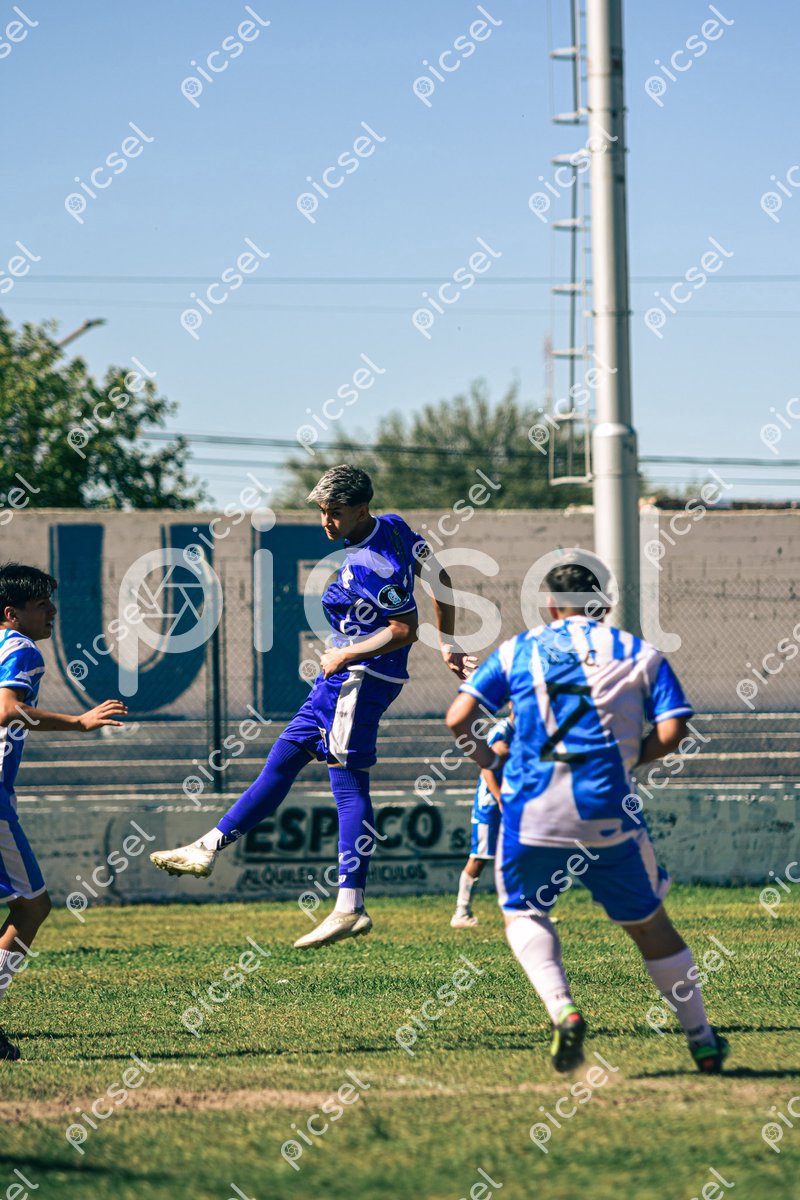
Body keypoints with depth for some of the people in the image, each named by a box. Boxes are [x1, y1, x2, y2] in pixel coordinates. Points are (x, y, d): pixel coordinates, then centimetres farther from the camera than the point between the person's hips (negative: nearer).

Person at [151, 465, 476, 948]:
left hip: (360, 678, -11)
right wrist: (448, 644, 20)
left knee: (349, 785, -9)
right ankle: (210, 848, 19)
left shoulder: (370, 566, -22)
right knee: (283, 761, 13)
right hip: (343, 678, 11)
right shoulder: (394, 527, 5)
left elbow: (405, 630, -23)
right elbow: (441, 580, 13)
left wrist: (346, 655, -13)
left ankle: (351, 907, -8)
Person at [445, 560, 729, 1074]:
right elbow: (671, 733, -2)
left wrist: (483, 755, 19)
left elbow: (458, 718, 1)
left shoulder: (517, 650, 10)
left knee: (524, 913, 20)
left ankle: (562, 1009, -6)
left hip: (532, 807, 0)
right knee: (648, 921, 16)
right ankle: (703, 1040, 20)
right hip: (608, 815, 0)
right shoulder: (640, 654, 10)